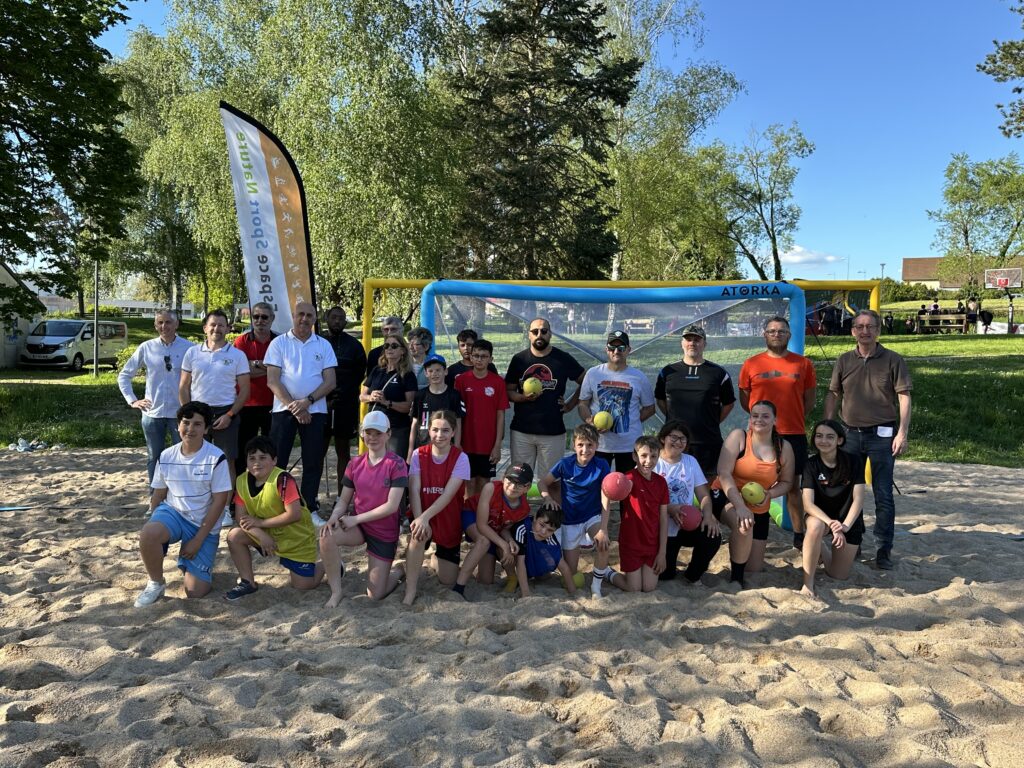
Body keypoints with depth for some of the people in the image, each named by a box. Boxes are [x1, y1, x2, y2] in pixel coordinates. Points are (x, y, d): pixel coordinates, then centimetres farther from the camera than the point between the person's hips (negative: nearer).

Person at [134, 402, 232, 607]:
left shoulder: (216, 458, -15)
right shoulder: (166, 456, -2)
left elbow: (219, 501, -14)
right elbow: (158, 495, 10)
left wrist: (198, 539, -14)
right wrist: (152, 522, 6)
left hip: (204, 526, -2)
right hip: (172, 512, 3)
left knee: (195, 591, -9)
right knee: (148, 534, -35)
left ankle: (189, 561, 27)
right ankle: (156, 583, -6)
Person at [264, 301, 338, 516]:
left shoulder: (323, 345, 6)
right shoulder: (279, 343, 2)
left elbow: (330, 382, 0)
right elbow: (272, 381, -5)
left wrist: (307, 401, -14)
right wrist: (293, 406, -11)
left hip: (315, 410, 1)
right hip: (284, 409, -1)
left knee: (313, 462, 4)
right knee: (277, 460, 0)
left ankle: (310, 509, 13)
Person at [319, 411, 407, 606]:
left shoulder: (396, 464, -15)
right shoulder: (355, 464, 0)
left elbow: (392, 505, -20)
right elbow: (344, 500, 3)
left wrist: (356, 518, -19)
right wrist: (334, 517, -19)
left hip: (385, 533, -3)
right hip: (358, 525, 4)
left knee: (375, 595, -1)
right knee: (326, 536, -30)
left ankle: (398, 572, 34)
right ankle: (336, 591, -10)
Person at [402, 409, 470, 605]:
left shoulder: (460, 458, -14)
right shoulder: (419, 454, -8)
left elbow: (448, 494, -23)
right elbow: (414, 490, -16)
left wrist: (425, 517, -34)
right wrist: (419, 519, -32)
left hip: (449, 521, 0)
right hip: (423, 516, 0)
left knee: (448, 581, 1)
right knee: (418, 534, -37)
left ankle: (436, 558, 38)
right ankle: (410, 590, -19)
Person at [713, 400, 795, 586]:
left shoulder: (784, 448, -2)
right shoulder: (738, 436, -13)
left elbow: (786, 482, 7)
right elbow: (724, 473, -20)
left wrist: (770, 494, -16)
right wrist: (740, 506, -31)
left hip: (759, 510, 4)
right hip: (726, 498, -4)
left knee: (754, 568, 8)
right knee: (744, 525, -39)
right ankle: (736, 577, -17)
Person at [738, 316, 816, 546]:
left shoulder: (803, 364, 4)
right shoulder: (751, 364, 3)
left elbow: (809, 400, 10)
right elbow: (744, 400, 10)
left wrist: (792, 418, 7)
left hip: (794, 434, 0)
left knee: (793, 484, 7)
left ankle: (799, 534, 15)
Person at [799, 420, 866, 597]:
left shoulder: (853, 462, -12)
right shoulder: (811, 465, -14)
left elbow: (858, 499, -17)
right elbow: (808, 503, -22)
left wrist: (845, 525, -32)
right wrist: (831, 523, -37)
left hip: (849, 520, 1)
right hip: (821, 515, -1)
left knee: (839, 575, -3)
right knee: (816, 526, -39)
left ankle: (826, 548, 32)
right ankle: (808, 583, -24)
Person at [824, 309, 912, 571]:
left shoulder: (892, 360, -3)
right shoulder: (844, 361, 6)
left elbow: (904, 397, -5)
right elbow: (833, 395, 10)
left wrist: (903, 432, -13)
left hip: (882, 435, -3)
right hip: (850, 434, 4)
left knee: (883, 495, 1)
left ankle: (884, 550, 10)